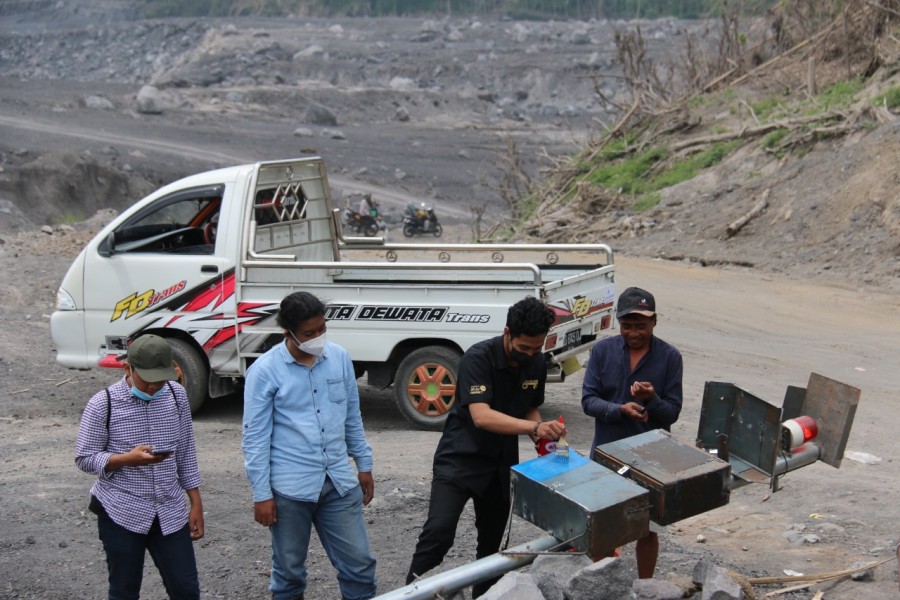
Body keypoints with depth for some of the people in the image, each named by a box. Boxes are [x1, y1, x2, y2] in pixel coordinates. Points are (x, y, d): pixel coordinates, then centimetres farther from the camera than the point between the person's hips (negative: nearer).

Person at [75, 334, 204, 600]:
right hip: (121, 513, -3)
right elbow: (84, 458, -6)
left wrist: (196, 504, 7)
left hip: (171, 512, 3)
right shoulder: (103, 404, -12)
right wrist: (127, 459, -23)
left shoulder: (177, 394, 0)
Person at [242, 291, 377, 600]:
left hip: (339, 481, 3)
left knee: (359, 563, 7)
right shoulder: (265, 370, -10)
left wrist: (364, 464, 15)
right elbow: (255, 437, -7)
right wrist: (262, 494, -8)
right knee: (289, 569, 12)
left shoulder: (340, 357, 3)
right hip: (290, 487, -3)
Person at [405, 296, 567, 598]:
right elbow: (481, 416, -31)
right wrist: (535, 428, -41)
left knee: (492, 538, 13)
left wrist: (543, 438, -7)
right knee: (439, 530, -20)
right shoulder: (478, 358, -21)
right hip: (460, 459, -6)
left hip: (501, 463, 6)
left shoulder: (537, 364, 0)